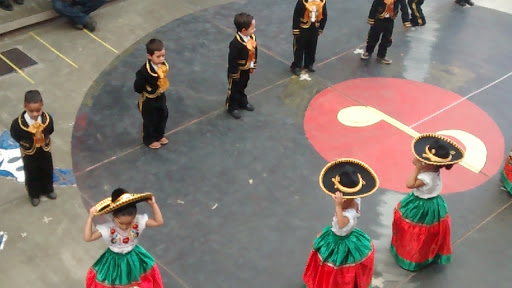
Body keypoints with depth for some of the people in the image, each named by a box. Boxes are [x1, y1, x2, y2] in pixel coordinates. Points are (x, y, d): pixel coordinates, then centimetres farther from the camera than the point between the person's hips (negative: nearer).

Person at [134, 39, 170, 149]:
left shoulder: (163, 65, -15)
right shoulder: (144, 71, -35)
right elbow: (137, 88, -26)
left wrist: (163, 86, -3)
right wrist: (149, 89, -21)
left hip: (161, 98, 6)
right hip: (148, 101, -6)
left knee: (162, 117, 25)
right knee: (149, 121, 16)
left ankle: (159, 136, 51)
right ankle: (149, 140, 42)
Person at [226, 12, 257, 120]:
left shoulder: (252, 37, -11)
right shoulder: (236, 43, -35)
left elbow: (255, 51, 5)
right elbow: (232, 60, -27)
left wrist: (253, 66, 13)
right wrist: (234, 74, -18)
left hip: (246, 69, 7)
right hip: (237, 70, -7)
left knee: (243, 86, 29)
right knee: (234, 89, 14)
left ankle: (242, 102, 50)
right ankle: (232, 107, 33)